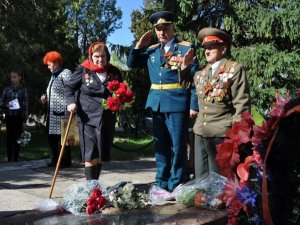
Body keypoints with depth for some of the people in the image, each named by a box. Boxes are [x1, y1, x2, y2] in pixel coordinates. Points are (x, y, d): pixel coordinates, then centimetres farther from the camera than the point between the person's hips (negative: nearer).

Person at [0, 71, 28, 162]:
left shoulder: (23, 89, -1)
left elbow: (26, 105, -2)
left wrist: (24, 120, -5)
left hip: (19, 117, -2)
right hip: (9, 116, 2)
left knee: (17, 138, 2)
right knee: (9, 138, 4)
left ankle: (15, 159, 9)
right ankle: (9, 159, 10)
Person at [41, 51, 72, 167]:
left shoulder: (65, 73, -7)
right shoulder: (53, 75, 21)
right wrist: (45, 97, 12)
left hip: (62, 112, -9)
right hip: (52, 112, 9)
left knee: (62, 136, -5)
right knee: (51, 136, 11)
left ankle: (66, 161, 4)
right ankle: (56, 159, 22)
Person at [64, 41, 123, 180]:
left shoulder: (114, 72, 5)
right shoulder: (83, 70, -3)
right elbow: (68, 88, 4)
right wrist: (71, 102, -13)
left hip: (107, 119, 3)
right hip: (88, 118, -3)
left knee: (101, 154, 11)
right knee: (90, 154, -9)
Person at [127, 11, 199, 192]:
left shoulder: (187, 47, -3)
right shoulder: (151, 50, 12)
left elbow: (195, 77, -6)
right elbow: (131, 64, 18)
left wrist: (194, 105, -12)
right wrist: (139, 45, 5)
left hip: (177, 103, -5)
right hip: (157, 103, 5)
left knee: (178, 145, 0)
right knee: (161, 145, 13)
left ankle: (176, 186, 10)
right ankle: (162, 184, 24)